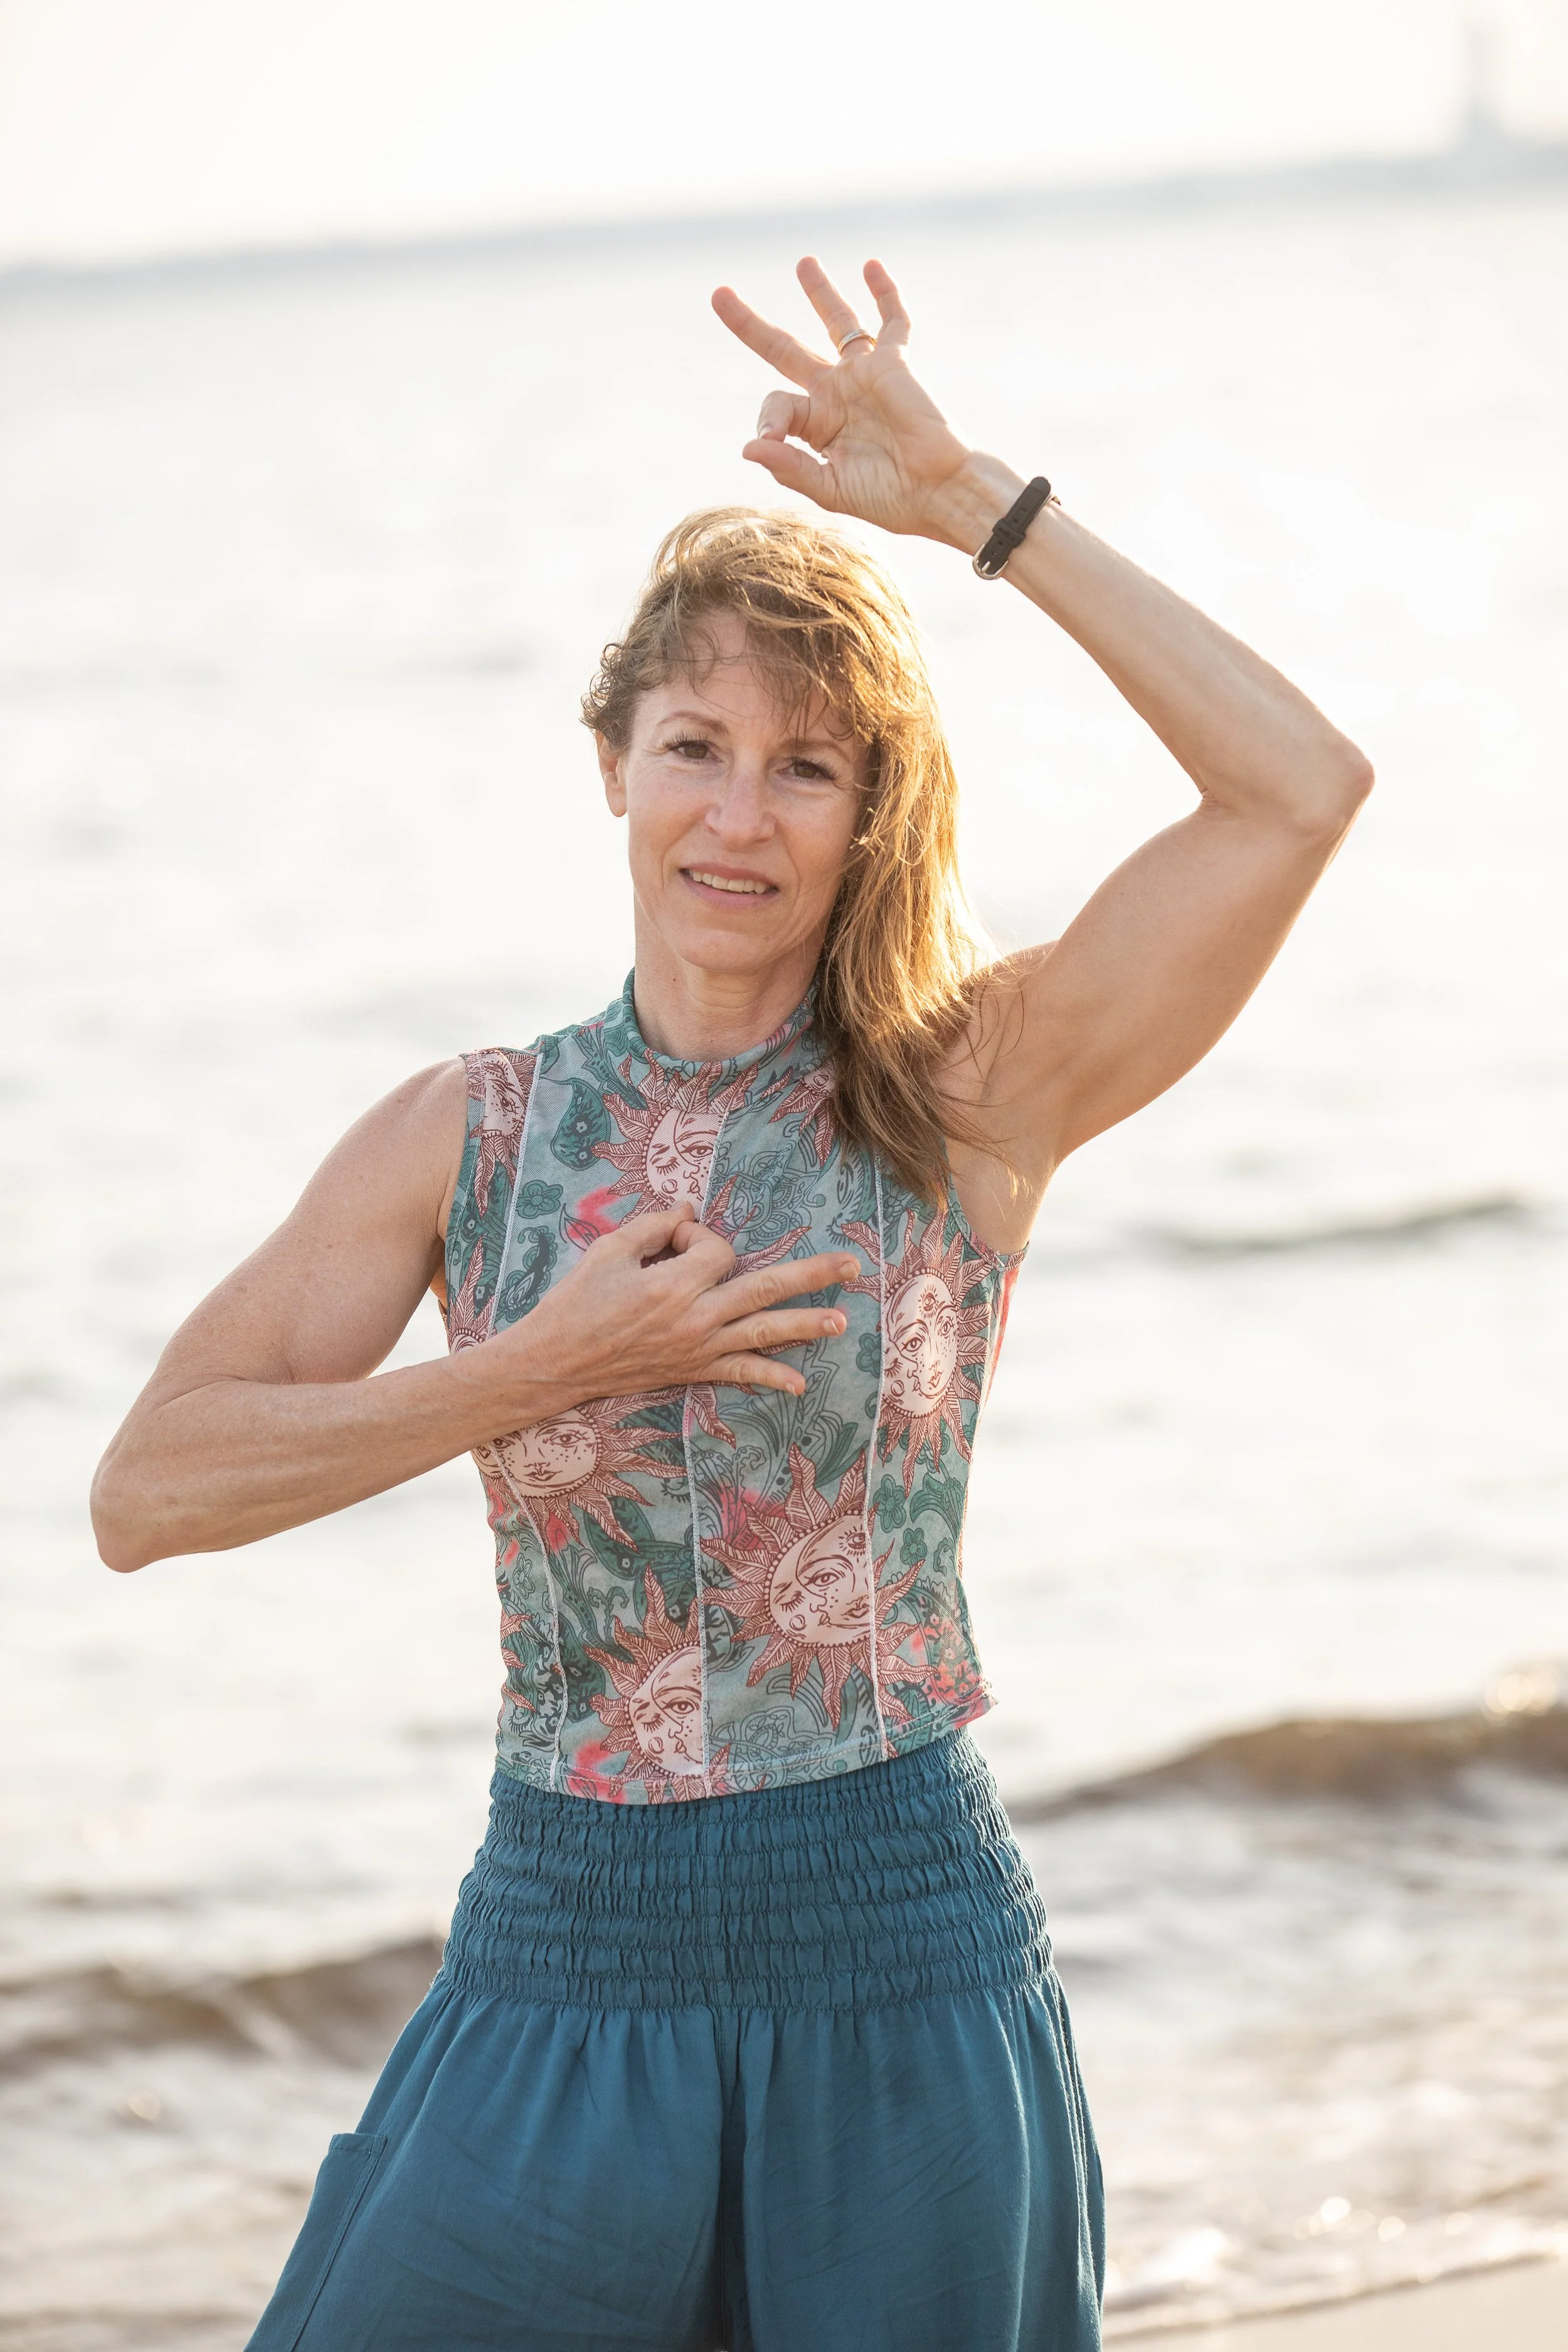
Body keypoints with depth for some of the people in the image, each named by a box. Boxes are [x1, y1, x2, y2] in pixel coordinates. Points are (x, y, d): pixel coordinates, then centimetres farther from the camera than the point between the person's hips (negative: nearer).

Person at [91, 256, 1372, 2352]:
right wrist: (539, 1370, -11)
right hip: (569, 1959, 1)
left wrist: (974, 504, -11)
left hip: (903, 1961, -1)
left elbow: (1299, 789, -13)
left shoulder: (973, 1101, -1)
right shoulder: (467, 1138, 4)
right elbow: (148, 1493, -2)